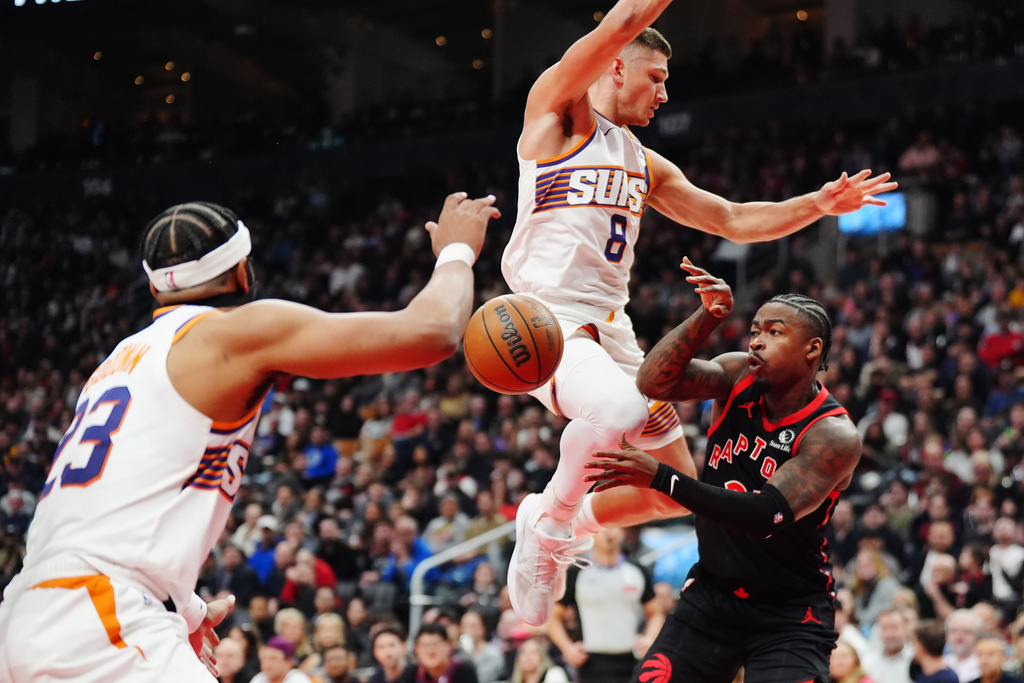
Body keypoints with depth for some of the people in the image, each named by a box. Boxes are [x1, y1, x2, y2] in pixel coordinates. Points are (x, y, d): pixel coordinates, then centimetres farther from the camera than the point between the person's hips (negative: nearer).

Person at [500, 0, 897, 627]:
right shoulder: (559, 110, 0)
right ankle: (550, 520, -12)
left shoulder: (645, 164, 23)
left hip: (611, 324, 8)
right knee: (619, 407, -37)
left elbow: (733, 221, 26)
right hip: (547, 316, -8)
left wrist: (818, 205, 16)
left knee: (678, 485, 7)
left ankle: (567, 526, 29)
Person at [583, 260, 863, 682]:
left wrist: (660, 478, -37)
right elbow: (654, 383, -19)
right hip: (710, 595, 5)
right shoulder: (739, 376, -4)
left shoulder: (834, 436, -21)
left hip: (789, 616, -5)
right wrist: (706, 318, -32)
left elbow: (766, 516, -32)